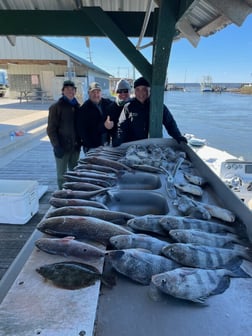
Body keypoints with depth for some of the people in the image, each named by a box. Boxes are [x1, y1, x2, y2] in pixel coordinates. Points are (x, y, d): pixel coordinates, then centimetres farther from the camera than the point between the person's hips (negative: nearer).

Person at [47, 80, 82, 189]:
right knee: (62, 175, 5)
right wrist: (56, 146, -15)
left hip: (75, 146, 5)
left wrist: (80, 141, 7)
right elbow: (51, 129, -9)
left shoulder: (77, 106, 8)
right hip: (62, 147, -5)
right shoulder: (56, 107, -6)